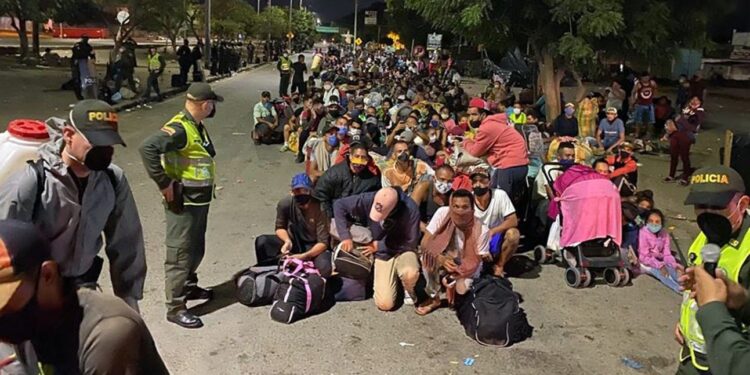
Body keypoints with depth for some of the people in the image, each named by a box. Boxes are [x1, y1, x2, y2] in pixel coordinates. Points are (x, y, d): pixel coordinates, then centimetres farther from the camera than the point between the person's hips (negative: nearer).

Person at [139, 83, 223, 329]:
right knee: (180, 253, -1)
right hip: (182, 203, -9)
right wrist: (164, 184, -29)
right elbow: (148, 148, -34)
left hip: (200, 200, 9)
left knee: (196, 249, 23)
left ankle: (189, 286, 42)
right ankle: (175, 307, 8)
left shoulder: (197, 127, 10)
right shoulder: (178, 128, -21)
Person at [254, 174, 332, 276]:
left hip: (314, 246, -3)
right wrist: (287, 241, -21)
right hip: (294, 242, 3)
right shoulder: (285, 203, -15)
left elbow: (323, 243, -19)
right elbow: (280, 228, 1)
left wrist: (305, 256, -34)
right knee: (261, 242, -21)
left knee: (324, 267, -35)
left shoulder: (319, 208, -23)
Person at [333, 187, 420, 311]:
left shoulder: (410, 209, -28)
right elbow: (339, 205, -11)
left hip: (403, 250, -1)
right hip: (382, 254, 2)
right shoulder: (369, 199, -24)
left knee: (410, 274, -37)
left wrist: (379, 245, -17)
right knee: (384, 304, -10)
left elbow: (411, 242, -17)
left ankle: (408, 290, 2)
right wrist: (345, 236, -17)